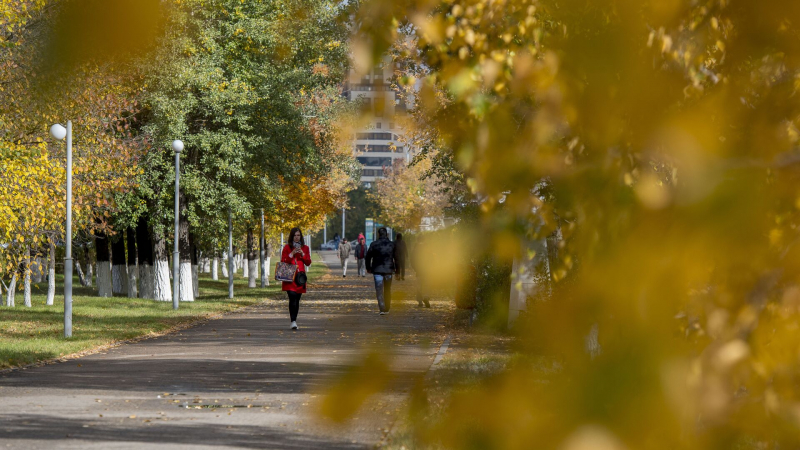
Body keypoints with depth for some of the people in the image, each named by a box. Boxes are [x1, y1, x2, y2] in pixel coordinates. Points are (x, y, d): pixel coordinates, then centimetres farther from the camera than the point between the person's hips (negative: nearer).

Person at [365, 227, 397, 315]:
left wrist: (368, 268, 16)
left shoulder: (374, 245, -4)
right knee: (388, 290, 14)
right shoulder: (392, 245, 0)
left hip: (377, 270, -2)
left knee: (379, 289, -2)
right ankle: (387, 309, 19)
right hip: (388, 270, 2)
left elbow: (368, 257, 2)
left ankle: (382, 308, -16)